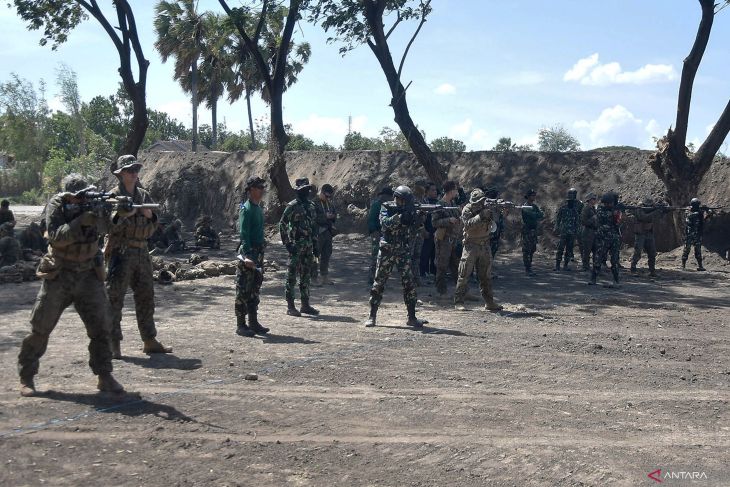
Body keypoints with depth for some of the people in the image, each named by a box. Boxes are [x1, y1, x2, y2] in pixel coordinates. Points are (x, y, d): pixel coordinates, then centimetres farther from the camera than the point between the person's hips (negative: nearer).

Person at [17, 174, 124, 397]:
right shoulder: (56, 205, -11)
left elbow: (102, 228, -15)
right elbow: (56, 237, -22)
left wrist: (98, 214, -34)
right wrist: (80, 221, -33)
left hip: (88, 275, 2)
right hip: (58, 275, -2)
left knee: (101, 326, -3)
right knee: (41, 328, 2)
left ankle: (105, 376, 8)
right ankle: (26, 377, 17)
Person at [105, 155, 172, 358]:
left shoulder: (144, 196, 13)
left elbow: (150, 230, 15)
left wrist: (151, 216, -4)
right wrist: (121, 215, -26)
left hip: (141, 253, 6)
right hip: (120, 252, -6)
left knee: (146, 297, 10)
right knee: (114, 298, -4)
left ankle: (150, 341, 19)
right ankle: (113, 344, 1)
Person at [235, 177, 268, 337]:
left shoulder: (259, 208, 14)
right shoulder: (246, 209, -13)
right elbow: (244, 234, -20)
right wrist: (247, 256, -27)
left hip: (258, 253, 9)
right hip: (248, 253, -9)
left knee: (255, 289, 13)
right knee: (244, 290, -3)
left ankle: (253, 323, 21)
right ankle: (241, 325, 2)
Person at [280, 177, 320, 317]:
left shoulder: (311, 206, 13)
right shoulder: (292, 206, -9)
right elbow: (282, 224, -10)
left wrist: (315, 245, 15)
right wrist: (287, 243, -14)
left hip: (308, 246, 7)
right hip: (296, 246, -7)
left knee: (306, 277, 12)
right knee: (292, 277, -2)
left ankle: (305, 305, 19)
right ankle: (290, 307, 2)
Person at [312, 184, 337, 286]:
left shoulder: (329, 203, 13)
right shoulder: (314, 203, -11)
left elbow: (335, 213, 24)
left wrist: (332, 216, 0)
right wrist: (325, 216, -20)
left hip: (328, 232, 8)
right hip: (317, 232, -8)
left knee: (327, 254, 12)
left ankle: (325, 276, 22)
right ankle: (314, 277, 3)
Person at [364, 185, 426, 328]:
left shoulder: (409, 211, 5)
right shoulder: (386, 209, -1)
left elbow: (414, 231, -2)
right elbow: (385, 223, -19)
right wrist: (400, 216, -30)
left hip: (404, 252, 2)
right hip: (387, 251, -2)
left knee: (409, 283, -3)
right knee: (379, 283, 2)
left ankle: (412, 317, 4)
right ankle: (372, 316, 11)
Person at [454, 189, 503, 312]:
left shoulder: (486, 209, 3)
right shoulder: (466, 210, -8)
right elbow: (468, 224, -24)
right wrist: (481, 215, -30)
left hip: (485, 246, 4)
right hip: (471, 246, -4)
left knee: (486, 276, 9)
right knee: (464, 275, -3)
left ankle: (489, 302, 14)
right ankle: (458, 301, 2)